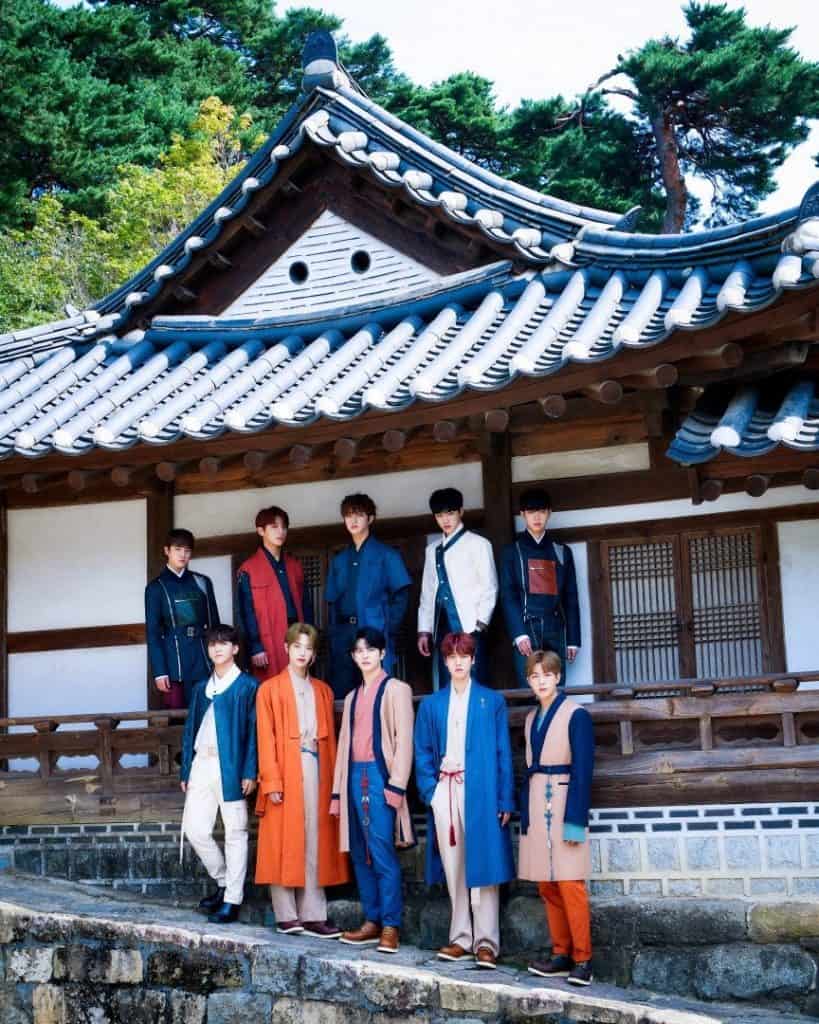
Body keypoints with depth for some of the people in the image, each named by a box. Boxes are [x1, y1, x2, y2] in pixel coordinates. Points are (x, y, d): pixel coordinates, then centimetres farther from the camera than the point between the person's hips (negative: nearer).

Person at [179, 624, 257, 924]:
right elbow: (190, 729, 17)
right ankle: (223, 882, 23)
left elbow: (254, 730, -6)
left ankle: (232, 900, 4)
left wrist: (249, 771, -13)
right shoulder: (201, 688, 17)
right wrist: (186, 770, 11)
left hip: (231, 765, -6)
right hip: (202, 764, 6)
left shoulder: (247, 686, 0)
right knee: (194, 829, 3)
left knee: (235, 833, -1)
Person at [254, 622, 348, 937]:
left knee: (315, 843, 2)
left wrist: (334, 778, 3)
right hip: (285, 772, -4)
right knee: (284, 844, -2)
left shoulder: (323, 690, 16)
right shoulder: (270, 689, 5)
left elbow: (330, 737, 12)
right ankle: (286, 915, 4)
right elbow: (265, 738, -3)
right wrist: (271, 781, -11)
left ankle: (312, 915, 5)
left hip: (317, 771, 4)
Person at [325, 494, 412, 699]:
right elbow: (332, 602, 16)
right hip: (343, 635, 4)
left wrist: (389, 628, -9)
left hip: (375, 633, -4)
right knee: (340, 693, 2)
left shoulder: (386, 555, 5)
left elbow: (401, 595, 0)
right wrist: (333, 634, 4)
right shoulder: (339, 560, 17)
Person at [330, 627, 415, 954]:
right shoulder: (352, 697, 20)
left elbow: (403, 739, -6)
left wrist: (396, 785, -15)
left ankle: (391, 926, -8)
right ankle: (371, 921, 12)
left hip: (380, 775, -6)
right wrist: (338, 791, 13)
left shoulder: (396, 689, 2)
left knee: (382, 853, -11)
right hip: (355, 777, 6)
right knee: (360, 854, 6)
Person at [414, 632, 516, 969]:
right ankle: (461, 939, 13)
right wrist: (430, 789, -1)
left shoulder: (492, 701, 6)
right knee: (453, 869, 6)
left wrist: (505, 799, -4)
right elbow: (423, 752, 13)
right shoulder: (431, 704, 12)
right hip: (445, 790, 3)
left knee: (482, 867, -5)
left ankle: (486, 942, -3)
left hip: (480, 791, -3)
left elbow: (504, 752, 3)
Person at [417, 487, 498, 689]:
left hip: (469, 626, -5)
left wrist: (480, 623, -10)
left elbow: (489, 588, -1)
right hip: (441, 627, 5)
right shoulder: (432, 550, 18)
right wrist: (424, 630, 11)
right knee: (444, 687, 2)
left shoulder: (477, 544, 3)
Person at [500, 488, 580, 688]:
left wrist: (573, 639, 6)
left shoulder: (562, 551, 16)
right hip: (527, 628, -2)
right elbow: (508, 596, 0)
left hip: (555, 629, 3)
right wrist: (519, 633, -12)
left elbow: (571, 598, 13)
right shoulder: (512, 551, 8)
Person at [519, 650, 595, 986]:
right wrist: (525, 815, 11)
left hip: (563, 803, -7)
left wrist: (574, 819, -16)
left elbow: (583, 769, -10)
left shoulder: (576, 714, -6)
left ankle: (582, 960, -4)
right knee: (546, 885, 8)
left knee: (569, 883, -8)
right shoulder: (531, 718, 14)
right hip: (535, 806, 7)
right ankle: (561, 954, 15)